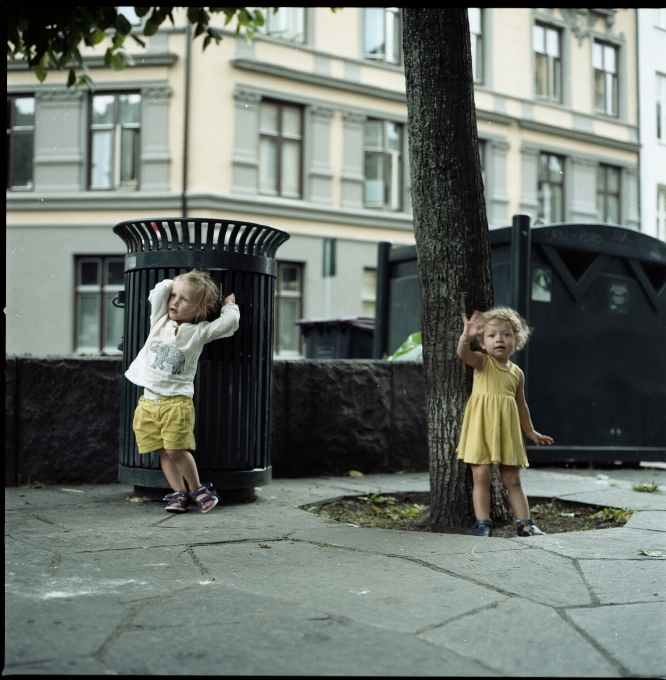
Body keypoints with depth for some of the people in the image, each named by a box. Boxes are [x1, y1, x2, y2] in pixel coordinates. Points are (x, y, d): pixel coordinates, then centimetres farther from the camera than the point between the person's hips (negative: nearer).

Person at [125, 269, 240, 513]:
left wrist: (229, 305, 9)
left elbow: (230, 322, -10)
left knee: (176, 450, -8)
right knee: (163, 452, 4)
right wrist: (177, 284, 12)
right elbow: (161, 288, -2)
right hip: (149, 401, 4)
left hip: (177, 402, -4)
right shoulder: (160, 321, 8)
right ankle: (179, 493, 12)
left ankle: (197, 489, 10)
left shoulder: (199, 332, -1)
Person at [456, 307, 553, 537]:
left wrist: (531, 433, 28)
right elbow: (463, 353, -26)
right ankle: (483, 524, 2)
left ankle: (525, 524, 13)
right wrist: (466, 336, -47)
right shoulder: (482, 362, -3)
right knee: (481, 476, -5)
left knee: (512, 479, 9)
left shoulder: (517, 373, 10)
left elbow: (521, 405, 21)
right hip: (481, 428, -4)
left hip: (507, 431, 4)